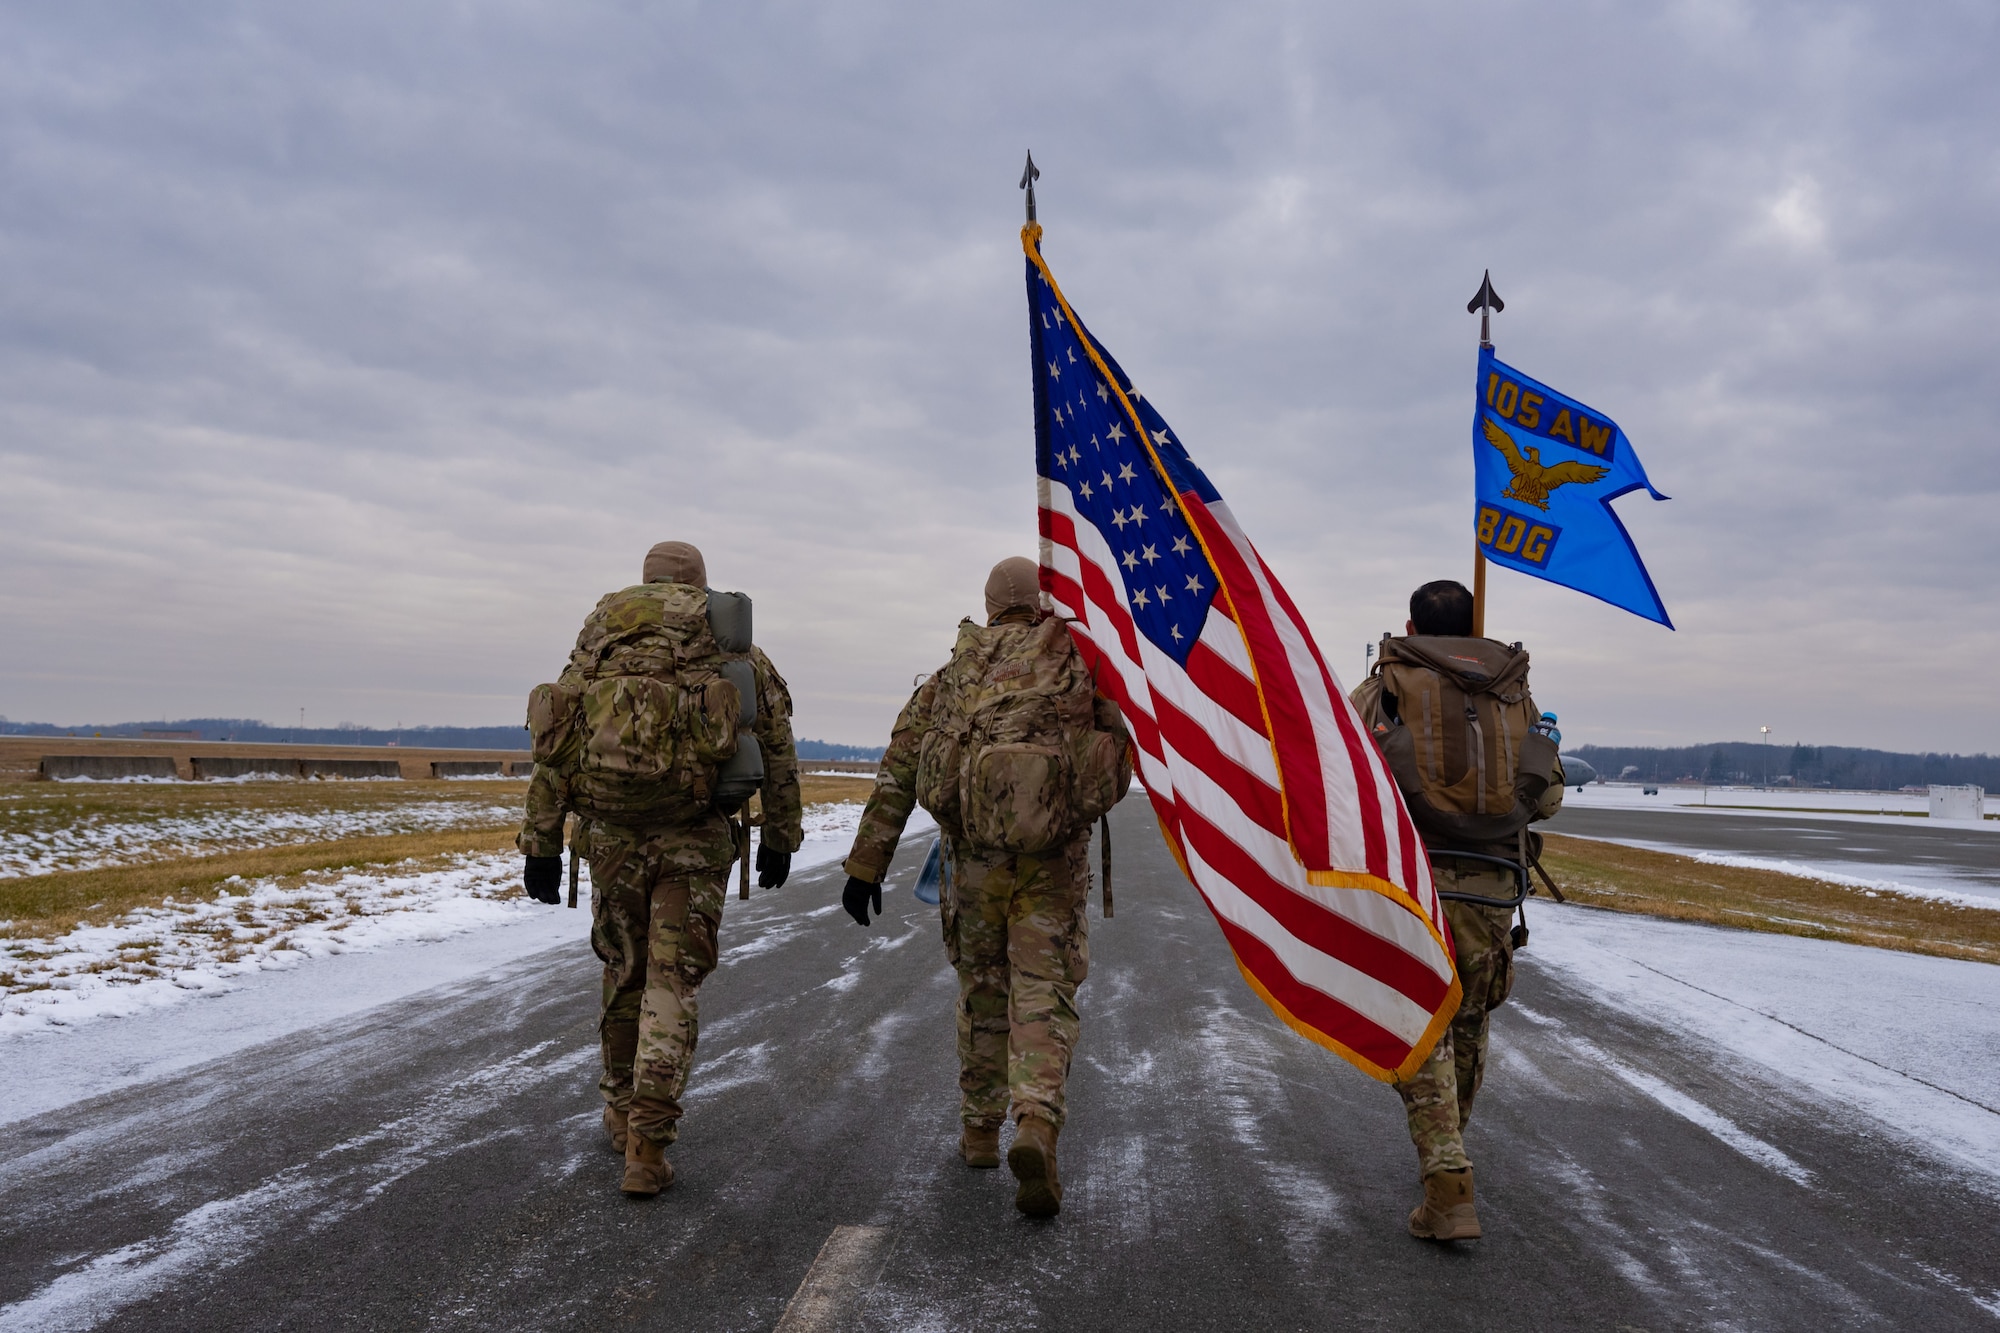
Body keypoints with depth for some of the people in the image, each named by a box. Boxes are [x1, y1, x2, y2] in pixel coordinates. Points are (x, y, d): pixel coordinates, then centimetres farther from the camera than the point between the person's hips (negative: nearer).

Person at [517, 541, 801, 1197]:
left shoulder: (600, 636, 13)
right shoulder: (734, 646, 9)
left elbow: (556, 744, 6)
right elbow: (778, 750, 7)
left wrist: (541, 845, 6)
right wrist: (779, 839, 16)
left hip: (611, 833, 2)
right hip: (694, 837, -2)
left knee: (624, 970, 19)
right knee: (672, 983, 3)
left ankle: (624, 1111, 33)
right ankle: (646, 1147, -4)